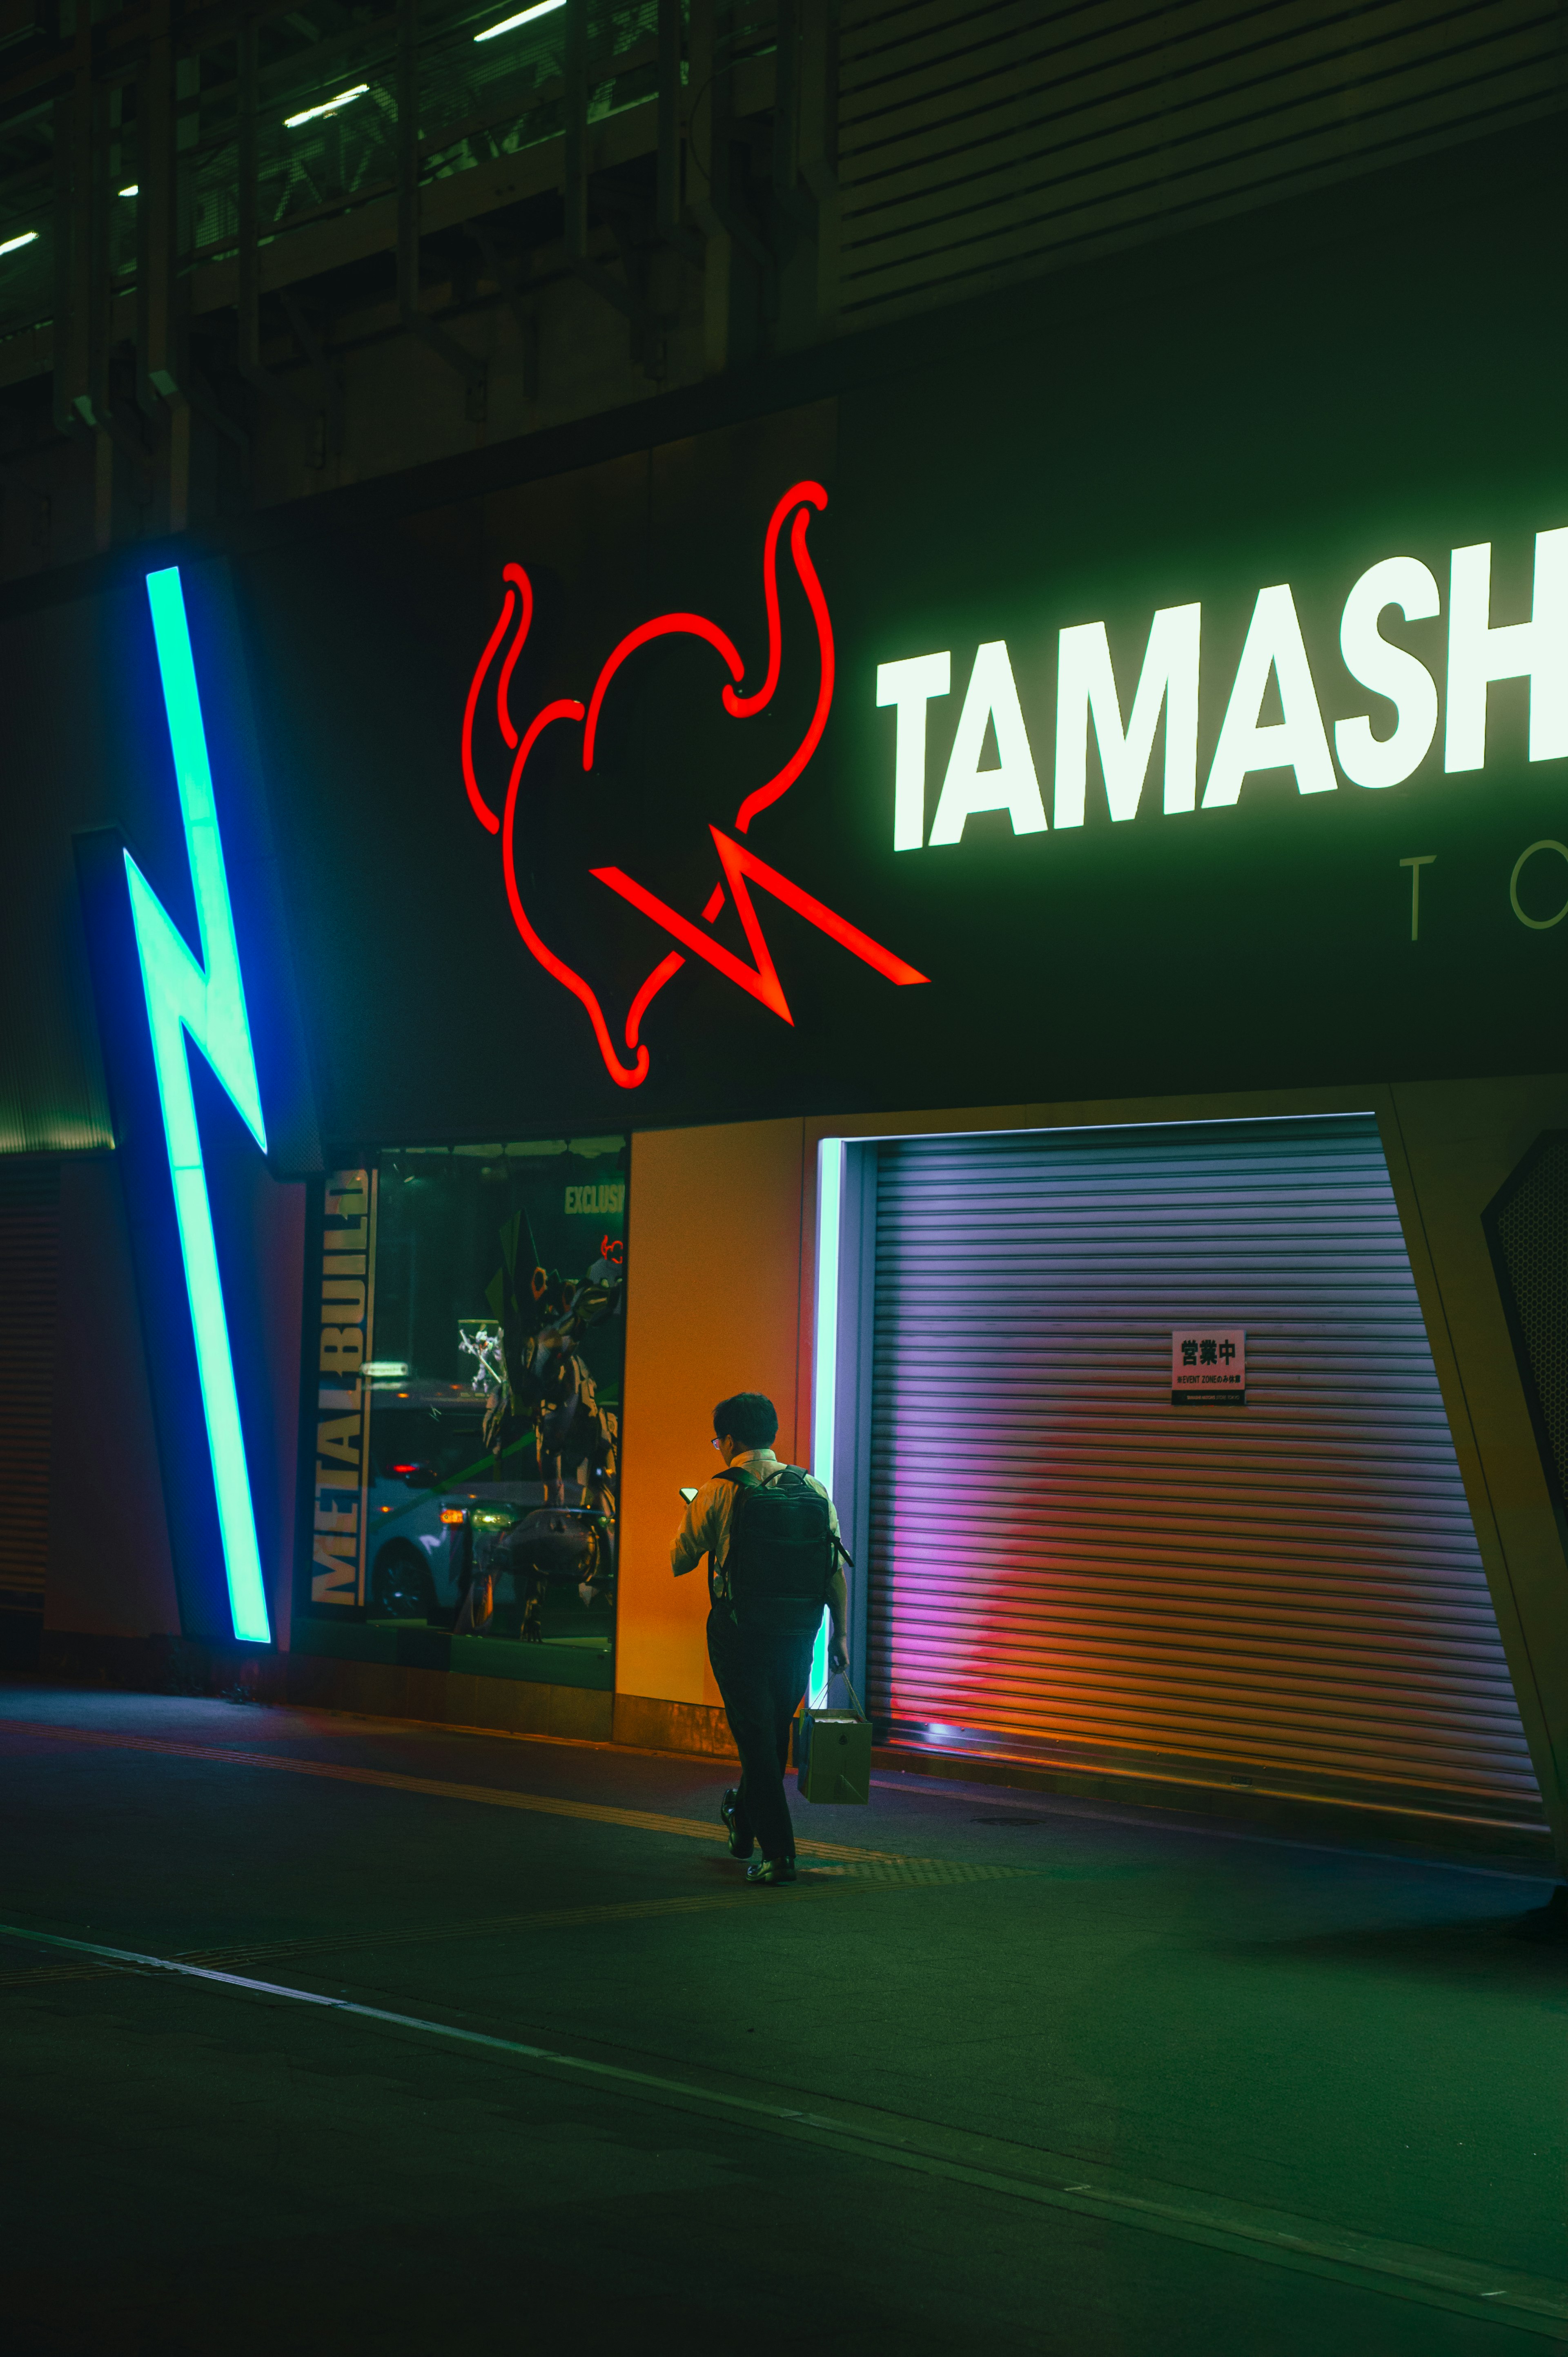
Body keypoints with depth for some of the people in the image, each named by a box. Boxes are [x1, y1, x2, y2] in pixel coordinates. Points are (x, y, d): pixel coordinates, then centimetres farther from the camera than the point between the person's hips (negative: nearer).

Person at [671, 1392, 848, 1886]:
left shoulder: (720, 1492, -7)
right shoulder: (814, 1490, 4)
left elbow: (679, 1562, 1)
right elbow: (836, 1570, 2)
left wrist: (692, 1522, 20)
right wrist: (840, 1634, 7)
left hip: (740, 1631, -4)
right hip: (798, 1635, 4)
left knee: (755, 1736, 0)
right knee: (774, 1733, 20)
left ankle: (778, 1852, -6)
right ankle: (744, 1824, 40)